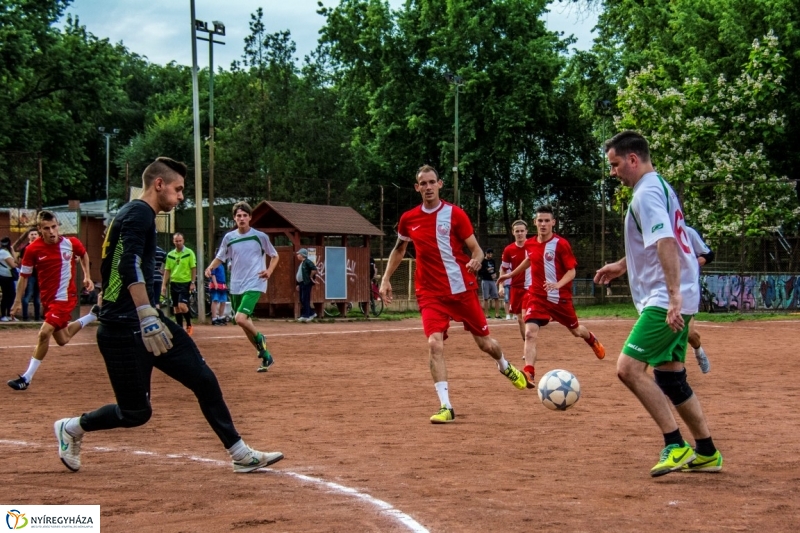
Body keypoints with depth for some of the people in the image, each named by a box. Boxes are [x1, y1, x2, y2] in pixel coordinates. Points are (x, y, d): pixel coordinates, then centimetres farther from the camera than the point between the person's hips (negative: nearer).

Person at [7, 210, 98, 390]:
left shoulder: (71, 243, -10)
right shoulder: (33, 249, -10)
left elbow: (84, 255, 13)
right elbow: (24, 276, 1)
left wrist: (87, 277, 3)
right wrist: (18, 301, 1)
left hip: (65, 297, -4)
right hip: (48, 299, 4)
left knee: (44, 333, -18)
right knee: (62, 340, 17)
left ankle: (27, 378, -10)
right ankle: (93, 316, 43)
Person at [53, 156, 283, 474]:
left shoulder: (136, 214, 19)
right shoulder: (139, 212, -12)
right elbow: (130, 265, -27)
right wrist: (146, 316, -36)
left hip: (146, 324, 10)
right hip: (123, 331, -10)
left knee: (203, 379, 1)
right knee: (136, 412, -2)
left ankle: (240, 454, 5)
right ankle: (71, 428, 22)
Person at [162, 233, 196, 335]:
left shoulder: (189, 253, -3)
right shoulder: (170, 254, 9)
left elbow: (194, 268, -3)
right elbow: (167, 270, 11)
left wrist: (192, 283, -10)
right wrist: (164, 285, 5)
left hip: (185, 283, -5)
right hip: (174, 283, 5)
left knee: (182, 305, -17)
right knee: (176, 308, 7)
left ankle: (189, 325, 2)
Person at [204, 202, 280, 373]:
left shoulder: (260, 236, -3)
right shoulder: (229, 237, 5)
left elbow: (274, 256, 8)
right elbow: (220, 257, 12)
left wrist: (269, 270, -10)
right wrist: (210, 267, -7)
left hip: (254, 285, -5)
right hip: (236, 286, 5)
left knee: (241, 319, -23)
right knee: (245, 323, 10)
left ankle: (259, 338, 6)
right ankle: (265, 356, 24)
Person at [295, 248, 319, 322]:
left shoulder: (307, 262, -12)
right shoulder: (301, 263, 19)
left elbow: (314, 269, -24)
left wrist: (311, 277, -14)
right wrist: (298, 284, 21)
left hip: (306, 283, -10)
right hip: (301, 284, 10)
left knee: (305, 300, -8)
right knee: (302, 300, 11)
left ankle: (305, 316, -5)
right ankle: (311, 313, 19)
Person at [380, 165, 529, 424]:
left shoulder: (455, 214, -6)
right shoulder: (408, 219, 2)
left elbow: (477, 250, -4)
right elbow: (399, 250, 20)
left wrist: (476, 261, -27)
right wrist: (385, 279, 11)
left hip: (463, 289, -1)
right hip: (431, 294, 1)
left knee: (485, 342, 10)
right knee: (434, 345, -20)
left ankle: (505, 366, 46)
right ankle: (445, 407, -14)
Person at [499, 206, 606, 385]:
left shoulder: (561, 244, -14)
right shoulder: (529, 244, 1)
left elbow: (571, 271, -13)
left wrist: (558, 284, -30)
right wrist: (511, 274, 33)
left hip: (560, 297, -3)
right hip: (537, 296, 3)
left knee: (575, 330, 18)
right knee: (530, 333, -18)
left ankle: (592, 340, 54)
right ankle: (529, 374, -21)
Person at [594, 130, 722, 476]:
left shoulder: (646, 193, -14)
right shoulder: (659, 187, 18)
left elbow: (666, 244, -27)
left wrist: (673, 295, -34)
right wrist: (623, 266, 36)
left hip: (664, 301, -11)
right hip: (672, 300, 11)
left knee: (629, 367, -16)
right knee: (669, 375, 15)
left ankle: (677, 447, -14)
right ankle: (706, 453, 21)